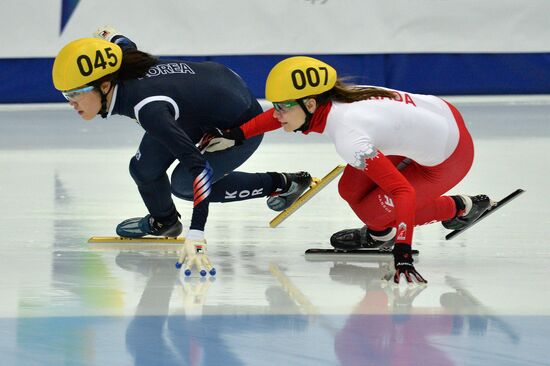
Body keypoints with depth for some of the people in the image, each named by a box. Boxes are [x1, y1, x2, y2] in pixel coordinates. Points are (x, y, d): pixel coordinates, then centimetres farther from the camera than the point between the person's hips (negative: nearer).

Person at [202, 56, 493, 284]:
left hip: (448, 156, -7)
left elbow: (403, 192, -38)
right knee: (350, 190, 0)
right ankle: (379, 235, 29)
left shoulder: (347, 135, -34)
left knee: (371, 211, -4)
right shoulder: (325, 98, -11)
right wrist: (235, 135, 16)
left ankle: (460, 209, 17)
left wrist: (403, 253, -44)